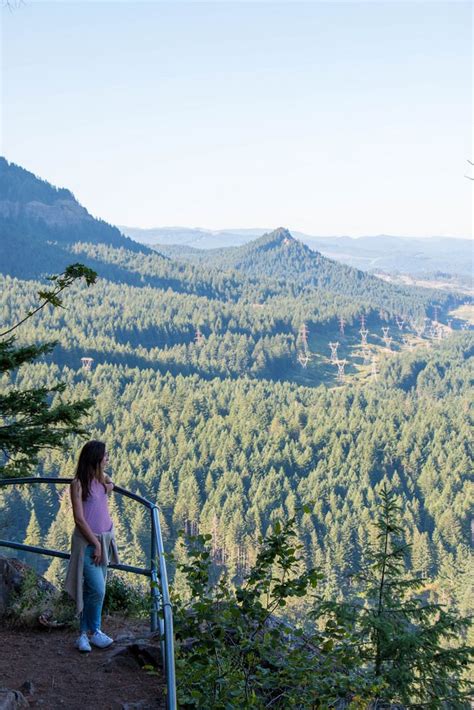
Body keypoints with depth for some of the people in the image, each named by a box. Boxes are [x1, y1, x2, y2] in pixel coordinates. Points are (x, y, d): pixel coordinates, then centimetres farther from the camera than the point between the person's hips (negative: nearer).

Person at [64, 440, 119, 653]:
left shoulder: (103, 479, 5)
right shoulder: (78, 483, -13)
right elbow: (79, 519, -14)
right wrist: (95, 544, -13)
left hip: (104, 538, 7)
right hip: (87, 541, -7)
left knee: (94, 589, 9)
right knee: (97, 589, -10)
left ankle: (84, 634, 18)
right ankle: (94, 632, 8)